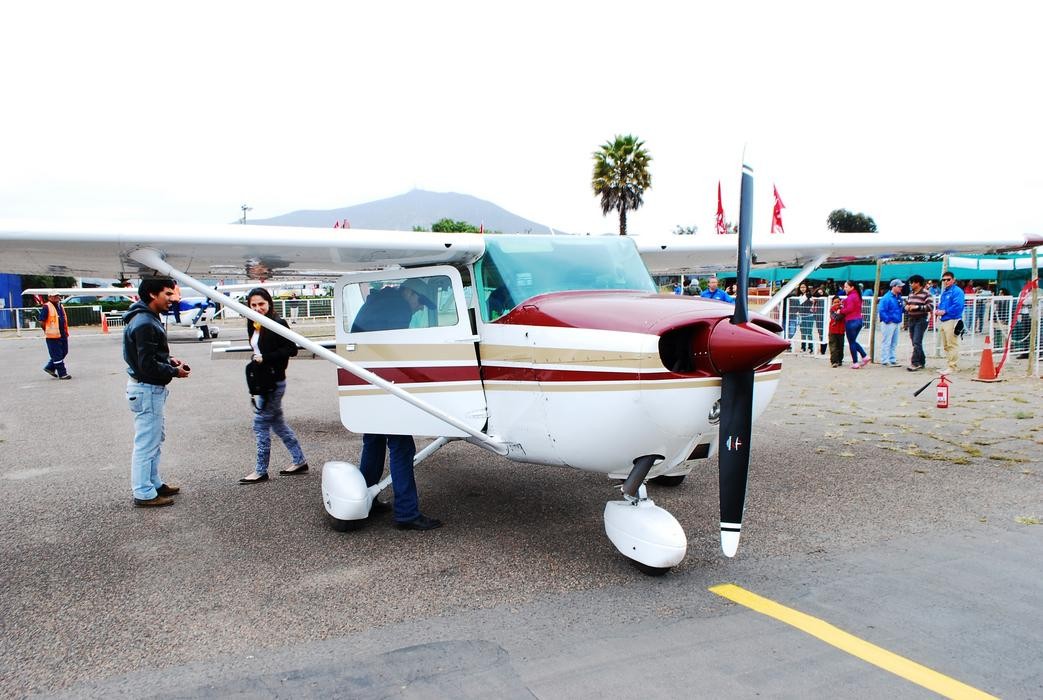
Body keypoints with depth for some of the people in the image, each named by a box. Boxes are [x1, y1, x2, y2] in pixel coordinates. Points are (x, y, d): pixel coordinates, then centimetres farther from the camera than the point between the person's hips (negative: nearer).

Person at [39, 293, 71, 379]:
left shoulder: (61, 306, 15)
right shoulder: (46, 307, -10)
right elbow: (42, 321, -11)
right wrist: (48, 331, -5)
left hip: (62, 335, 8)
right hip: (52, 336, -8)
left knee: (64, 352, 14)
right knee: (57, 355, -2)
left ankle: (50, 367, 29)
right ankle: (62, 373, 3)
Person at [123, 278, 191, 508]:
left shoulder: (148, 318, 10)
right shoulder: (144, 323, -22)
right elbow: (148, 365, -25)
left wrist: (170, 360, 5)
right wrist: (175, 372, -13)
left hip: (150, 388, 11)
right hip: (147, 390, -11)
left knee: (154, 439, 21)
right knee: (146, 443, -1)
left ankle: (154, 483, 33)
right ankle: (144, 494, 8)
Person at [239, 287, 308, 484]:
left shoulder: (277, 324, -16)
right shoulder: (254, 325, 9)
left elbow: (291, 349, -19)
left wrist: (265, 358, -21)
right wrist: (256, 360, 1)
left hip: (273, 381, -9)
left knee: (261, 424, -2)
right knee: (277, 422, 16)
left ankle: (261, 471, 9)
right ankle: (299, 461, 26)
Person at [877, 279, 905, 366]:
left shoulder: (899, 297, 11)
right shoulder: (887, 298, -15)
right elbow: (881, 310, -19)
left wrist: (900, 321, 10)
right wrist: (887, 320, -16)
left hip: (897, 323, 8)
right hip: (889, 323, -8)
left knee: (894, 343, 13)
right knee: (886, 343, -4)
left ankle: (892, 360, 20)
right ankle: (885, 361, 0)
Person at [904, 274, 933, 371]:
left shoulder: (925, 293, -10)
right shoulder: (911, 293, 14)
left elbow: (930, 306, -18)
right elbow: (906, 303, 26)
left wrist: (917, 307, -22)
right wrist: (906, 306, 3)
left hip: (921, 321, -8)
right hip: (911, 320, 8)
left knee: (917, 342, -14)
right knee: (915, 342, 11)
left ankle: (915, 363, -15)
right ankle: (922, 362, 22)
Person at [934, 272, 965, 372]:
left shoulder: (957, 291, -10)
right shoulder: (944, 292, 19)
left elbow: (958, 306, -22)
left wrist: (944, 311, -19)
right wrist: (938, 311, 5)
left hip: (952, 320, -10)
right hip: (943, 321, 10)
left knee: (952, 345, -8)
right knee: (946, 346, 16)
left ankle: (954, 367, -4)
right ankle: (951, 365, 25)